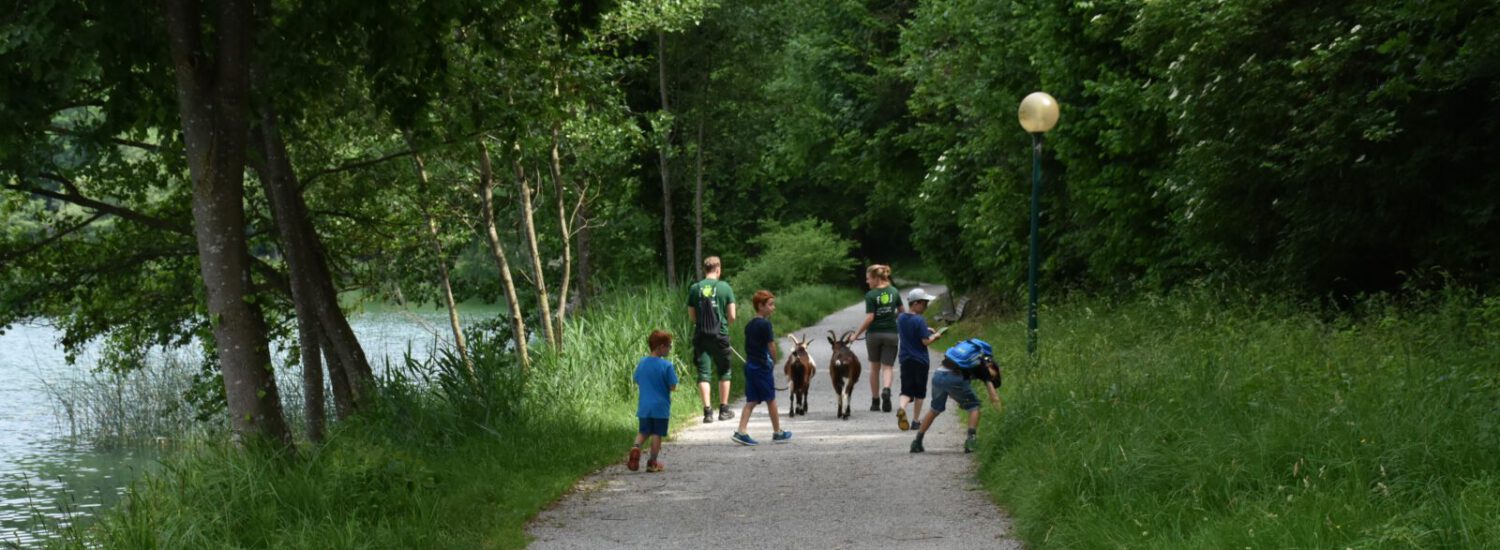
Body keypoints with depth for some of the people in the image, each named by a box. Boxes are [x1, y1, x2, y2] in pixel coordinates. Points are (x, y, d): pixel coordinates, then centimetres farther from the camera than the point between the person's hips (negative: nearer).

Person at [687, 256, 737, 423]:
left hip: (701, 336, 1)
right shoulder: (725, 287, -4)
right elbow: (732, 316, -2)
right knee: (723, 372, 14)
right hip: (720, 335, -1)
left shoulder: (694, 288, 0)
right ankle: (724, 409, 18)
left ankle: (707, 410, -7)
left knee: (704, 373, 2)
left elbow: (691, 316, 6)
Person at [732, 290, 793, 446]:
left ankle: (741, 432, -7)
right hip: (763, 367, -7)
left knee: (751, 401, 5)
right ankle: (777, 432, 20)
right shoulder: (765, 324, -14)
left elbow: (747, 347, 11)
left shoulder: (749, 325, 9)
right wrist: (773, 361, 5)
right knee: (771, 401, 8)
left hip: (749, 365, 7)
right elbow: (771, 346, -11)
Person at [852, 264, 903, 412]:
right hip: (891, 333, 2)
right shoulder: (894, 292, 2)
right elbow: (902, 312, 11)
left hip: (874, 334, -2)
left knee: (874, 367, 12)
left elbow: (869, 318, -16)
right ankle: (886, 389, -26)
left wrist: (857, 334, -9)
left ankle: (875, 401, 17)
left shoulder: (871, 295, -11)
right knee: (887, 367, 3)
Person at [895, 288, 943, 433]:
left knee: (906, 390, 5)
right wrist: (935, 336, 1)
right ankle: (916, 421, 14)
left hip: (905, 360, 5)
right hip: (919, 360, -5)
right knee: (919, 392, 9)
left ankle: (902, 407, -25)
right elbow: (926, 342, -18)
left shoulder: (901, 318, 5)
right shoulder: (919, 321, -16)